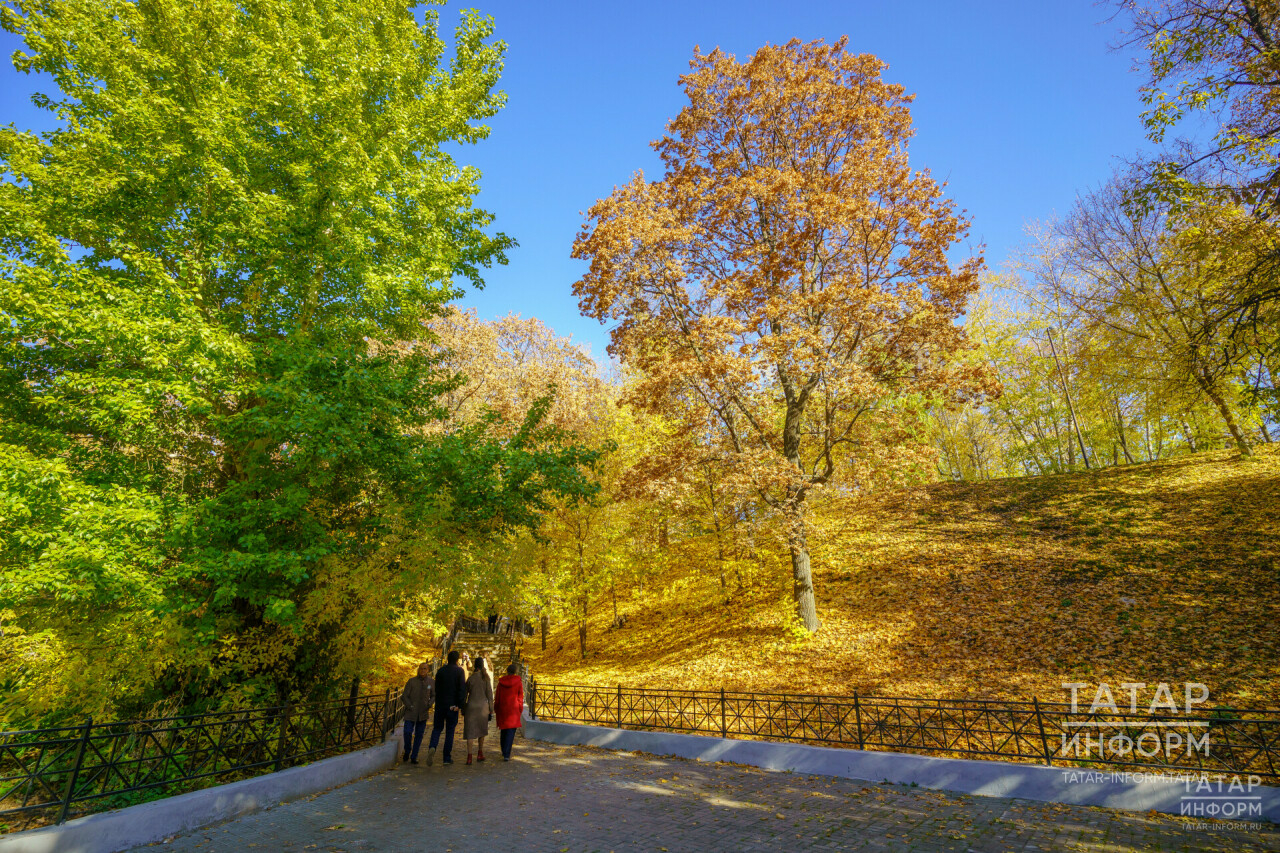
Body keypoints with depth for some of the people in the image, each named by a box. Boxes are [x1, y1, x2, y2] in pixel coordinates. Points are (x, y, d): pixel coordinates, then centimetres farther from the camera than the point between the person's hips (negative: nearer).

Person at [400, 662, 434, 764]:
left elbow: (433, 696, 12)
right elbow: (404, 696, -1)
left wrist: (430, 705, -6)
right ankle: (407, 752, 19)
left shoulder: (431, 682, 0)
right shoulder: (411, 681, -5)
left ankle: (414, 757, 18)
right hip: (411, 713, -1)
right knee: (407, 732, -9)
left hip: (423, 713, 2)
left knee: (419, 735, 3)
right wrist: (410, 707, -11)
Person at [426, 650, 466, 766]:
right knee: (450, 730, 7)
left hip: (440, 704, 3)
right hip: (452, 705, -2)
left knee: (437, 728, 12)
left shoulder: (440, 670, 6)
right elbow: (462, 688, -13)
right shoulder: (459, 671, -6)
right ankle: (447, 758, 9)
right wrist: (459, 704, -10)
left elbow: (436, 689, 9)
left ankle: (432, 747, -17)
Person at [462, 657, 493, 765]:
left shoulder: (470, 678, 0)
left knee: (470, 732, 4)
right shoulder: (486, 678, -5)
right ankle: (480, 754, 21)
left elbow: (464, 695, 5)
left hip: (471, 706, 1)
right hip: (482, 706, -1)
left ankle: (469, 756, -4)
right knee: (481, 730, 16)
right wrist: (491, 710, 2)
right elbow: (489, 695, -5)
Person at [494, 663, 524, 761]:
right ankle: (506, 755, -8)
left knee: (503, 730, 19)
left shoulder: (501, 682, -3)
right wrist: (520, 710, 7)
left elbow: (497, 698, 2)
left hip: (502, 709, 3)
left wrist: (496, 710, 12)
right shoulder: (519, 682, -7)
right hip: (514, 709, -3)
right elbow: (520, 697, -3)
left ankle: (504, 752, 32)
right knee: (511, 732, -1)